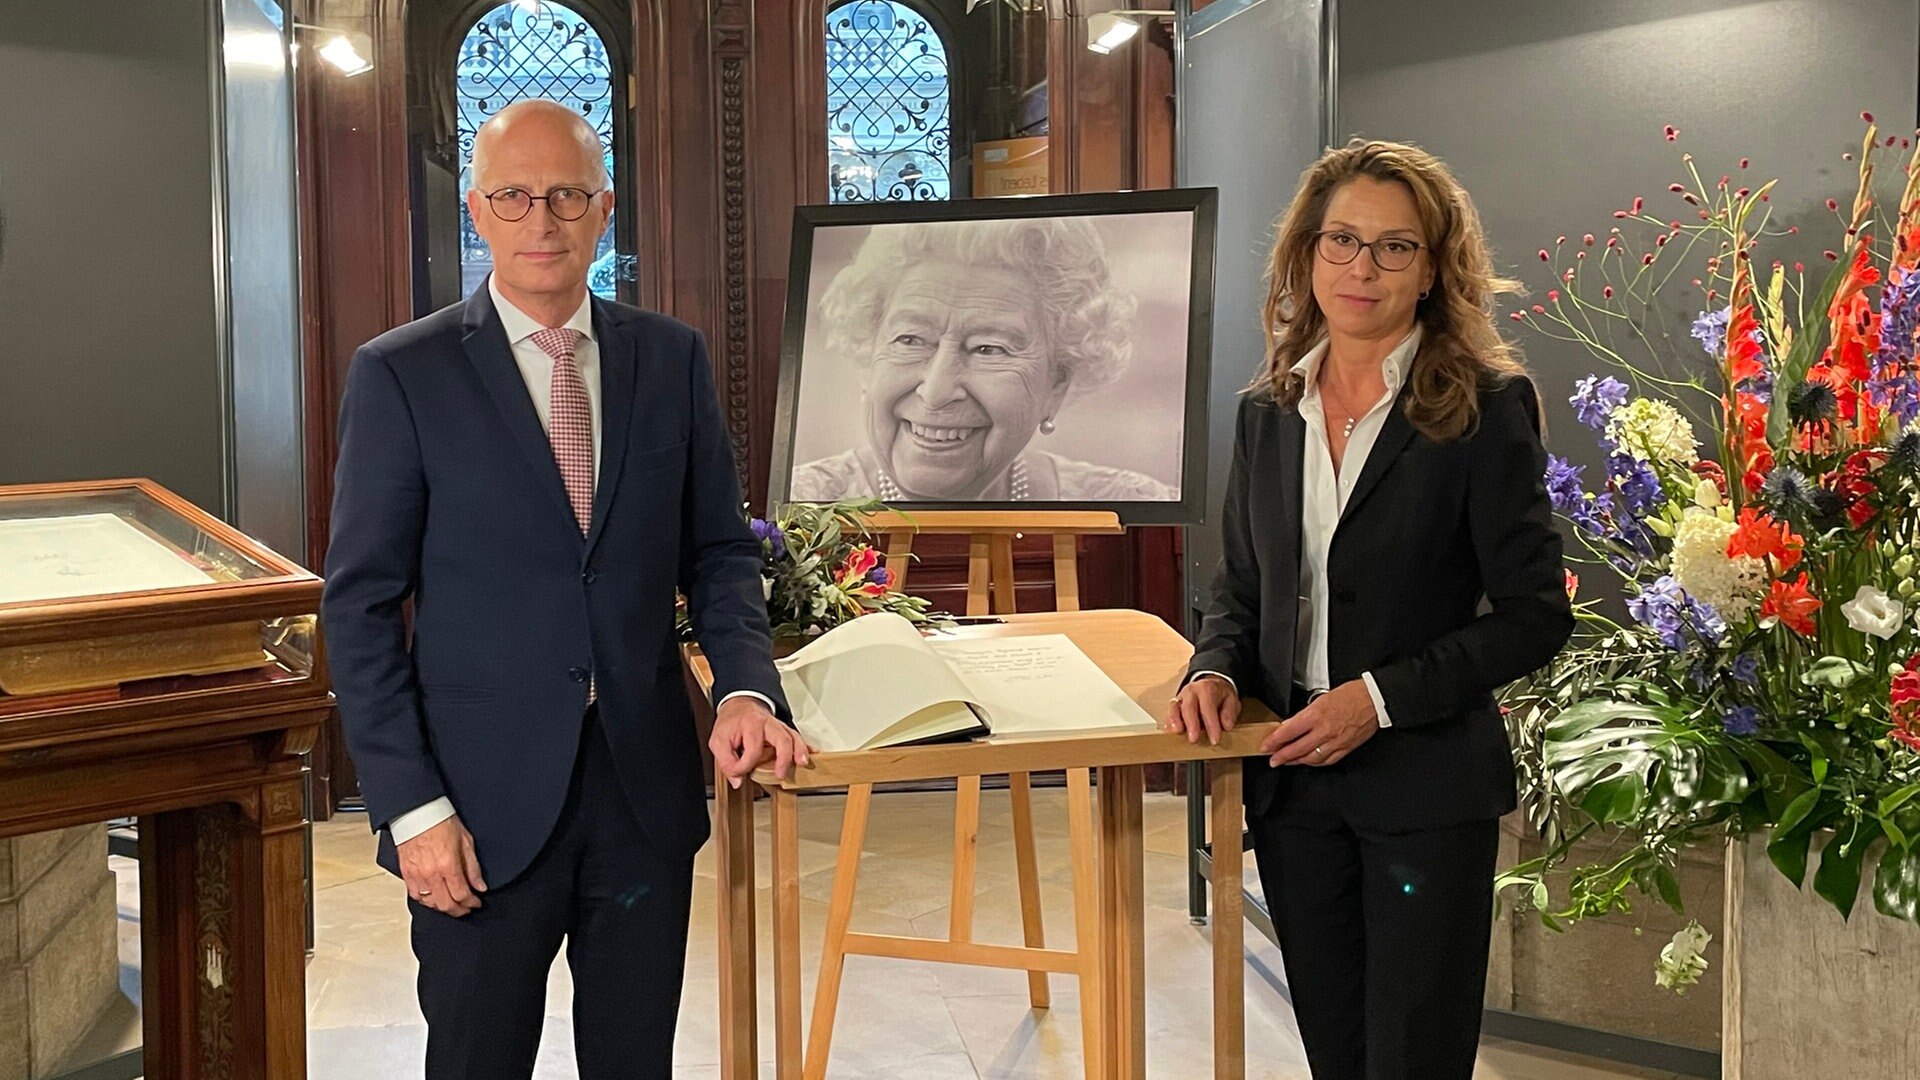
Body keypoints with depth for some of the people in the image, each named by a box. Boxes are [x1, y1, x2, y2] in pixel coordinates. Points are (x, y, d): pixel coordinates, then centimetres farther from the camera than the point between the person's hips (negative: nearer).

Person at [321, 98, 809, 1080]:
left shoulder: (670, 358, 5)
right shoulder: (401, 374, -5)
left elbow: (717, 549, 10)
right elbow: (361, 606, -5)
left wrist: (746, 687, -8)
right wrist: (410, 806, -11)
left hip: (646, 783, 3)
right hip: (483, 798, -3)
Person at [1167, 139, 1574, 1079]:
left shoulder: (1487, 408, -9)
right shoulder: (1268, 409, 7)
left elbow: (1534, 614, -10)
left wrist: (1382, 697, -18)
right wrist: (1216, 671, -6)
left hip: (1426, 792, -4)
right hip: (1292, 784, 5)